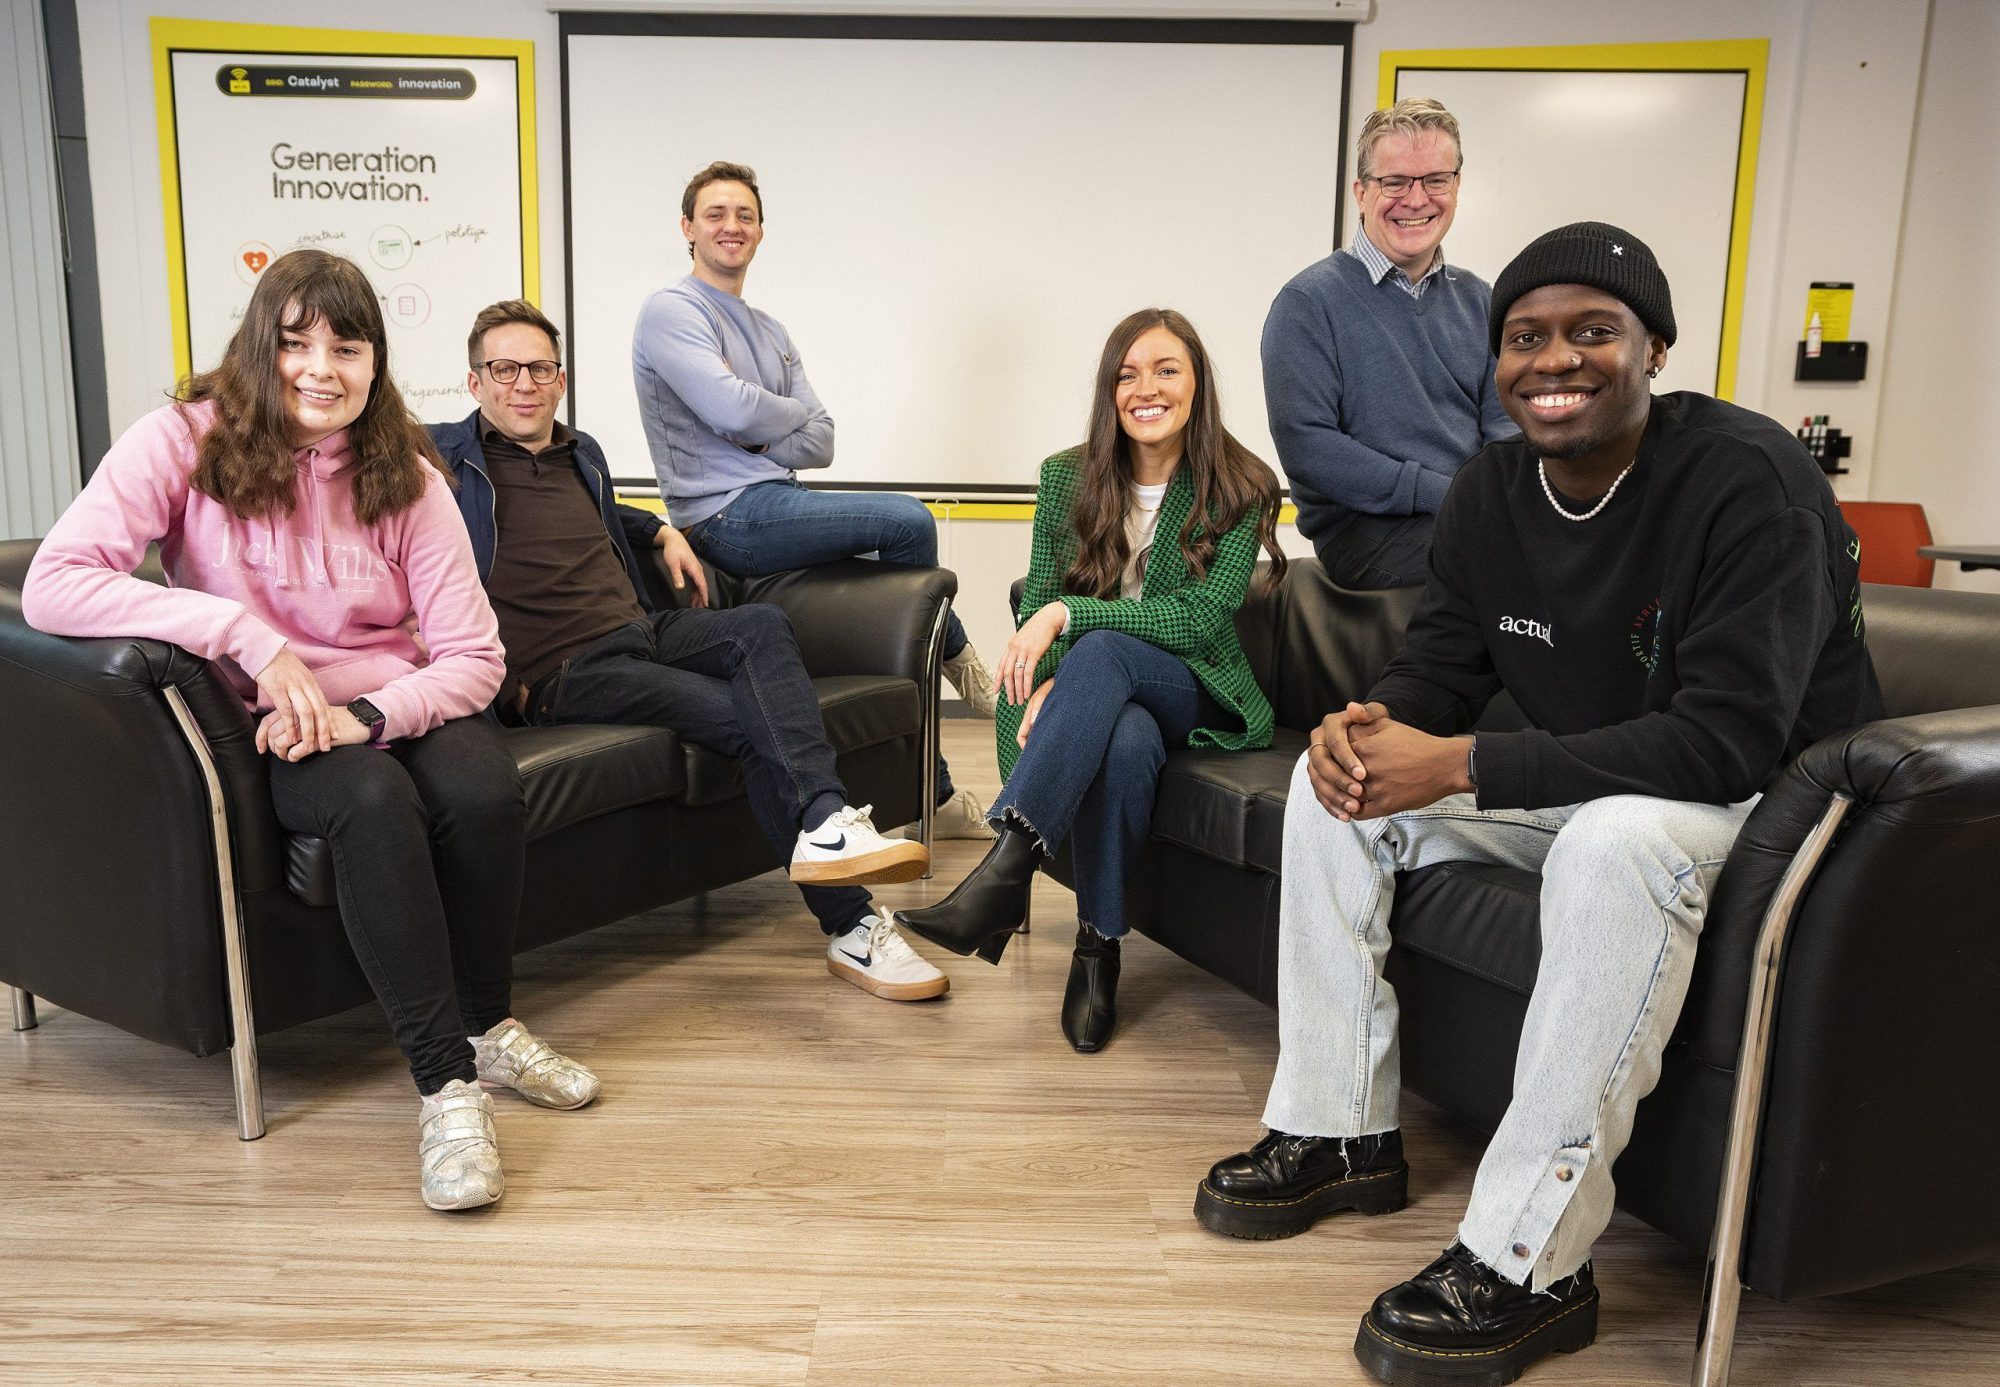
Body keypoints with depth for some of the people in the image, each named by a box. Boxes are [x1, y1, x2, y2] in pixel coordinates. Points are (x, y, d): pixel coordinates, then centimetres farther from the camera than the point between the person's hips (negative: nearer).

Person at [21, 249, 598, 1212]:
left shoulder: (405, 475, -1)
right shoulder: (187, 441, -8)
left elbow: (474, 655, -6)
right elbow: (52, 585, -20)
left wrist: (364, 714, -24)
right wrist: (250, 635, -27)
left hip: (402, 706, 3)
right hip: (277, 732, -2)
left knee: (486, 793, -29)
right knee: (373, 802, -34)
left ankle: (486, 1027, -4)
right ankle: (446, 1082, -25)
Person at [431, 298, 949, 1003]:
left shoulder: (582, 453, 25)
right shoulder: (443, 456, 4)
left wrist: (663, 532, 30)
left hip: (642, 629, 7)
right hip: (564, 671, -6)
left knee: (761, 624, -26)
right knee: (748, 717, -26)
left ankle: (826, 822, -41)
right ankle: (849, 927, -32)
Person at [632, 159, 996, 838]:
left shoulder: (770, 333, 21)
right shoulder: (670, 313, -3)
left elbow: (821, 444, 10)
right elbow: (731, 410, -20)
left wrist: (752, 435, -8)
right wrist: (796, 413, -1)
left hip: (778, 508, 8)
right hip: (728, 518, -8)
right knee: (908, 521, -20)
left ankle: (935, 798, 17)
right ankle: (956, 657, 9)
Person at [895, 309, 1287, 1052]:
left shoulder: (1240, 489, -4)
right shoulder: (1066, 476, 5)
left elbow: (1199, 618, -14)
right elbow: (1036, 605, 4)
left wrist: (1067, 616, -23)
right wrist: (1046, 683, -19)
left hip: (1194, 695, -1)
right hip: (1096, 698, 2)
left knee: (1102, 651, -36)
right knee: (1126, 740, -37)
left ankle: (1005, 869, -41)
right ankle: (1098, 953, -28)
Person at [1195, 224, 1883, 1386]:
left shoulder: (1749, 479, -23)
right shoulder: (1493, 489, -1)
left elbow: (1729, 737, -31)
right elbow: (1444, 660, 5)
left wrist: (1464, 766, -33)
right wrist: (1373, 721, -21)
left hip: (1764, 801, -7)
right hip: (1584, 791, 7)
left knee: (1620, 838, -40)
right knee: (1335, 784, -3)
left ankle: (1530, 1263, -28)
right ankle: (1339, 1133, 3)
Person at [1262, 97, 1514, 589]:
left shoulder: (1475, 298, 17)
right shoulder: (1308, 302, -3)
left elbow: (1502, 421, 13)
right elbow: (1305, 446, -13)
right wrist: (1442, 494, -17)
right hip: (1363, 529, -6)